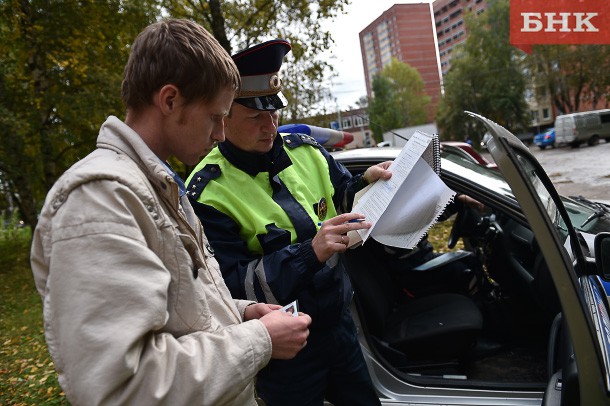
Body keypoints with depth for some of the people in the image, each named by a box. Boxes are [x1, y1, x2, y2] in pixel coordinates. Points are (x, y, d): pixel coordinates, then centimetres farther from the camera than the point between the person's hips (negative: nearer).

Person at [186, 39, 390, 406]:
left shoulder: (305, 150, -1)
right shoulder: (208, 193, -19)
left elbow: (343, 202, 11)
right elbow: (231, 286, -23)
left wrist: (366, 182, -12)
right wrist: (310, 252, -34)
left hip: (339, 321, 6)